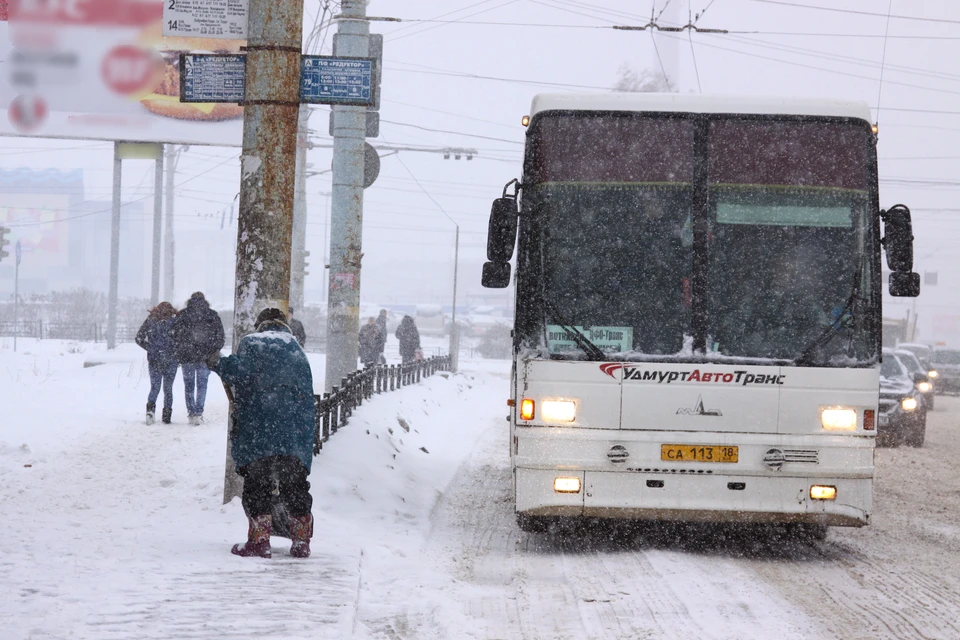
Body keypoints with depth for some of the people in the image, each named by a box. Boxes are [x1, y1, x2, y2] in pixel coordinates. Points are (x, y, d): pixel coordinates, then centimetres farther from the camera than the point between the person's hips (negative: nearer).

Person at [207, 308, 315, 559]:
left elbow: (242, 372, -16)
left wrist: (218, 364, 2)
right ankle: (302, 540, 11)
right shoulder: (297, 352, 19)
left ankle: (259, 540, -2)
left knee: (256, 485, 2)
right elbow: (307, 398, 18)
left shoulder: (251, 343, 4)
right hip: (295, 435, 4)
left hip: (257, 434, -4)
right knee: (295, 487, 11)